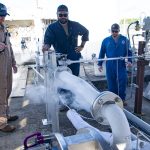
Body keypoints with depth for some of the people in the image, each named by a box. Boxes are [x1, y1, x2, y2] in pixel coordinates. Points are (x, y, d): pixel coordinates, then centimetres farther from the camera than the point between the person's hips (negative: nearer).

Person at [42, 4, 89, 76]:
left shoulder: (75, 25, 4)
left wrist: (82, 46, 13)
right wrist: (46, 46, -39)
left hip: (74, 58, 3)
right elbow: (47, 41, -15)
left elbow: (86, 32, 20)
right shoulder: (51, 27, -5)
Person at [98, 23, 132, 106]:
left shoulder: (125, 40, 2)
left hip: (121, 65, 0)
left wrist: (129, 61, -7)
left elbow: (129, 51, 6)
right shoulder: (106, 40, 4)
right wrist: (99, 64, 6)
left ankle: (122, 98, 16)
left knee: (122, 82, 0)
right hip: (110, 66, 1)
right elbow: (102, 53, 9)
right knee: (111, 83, 8)